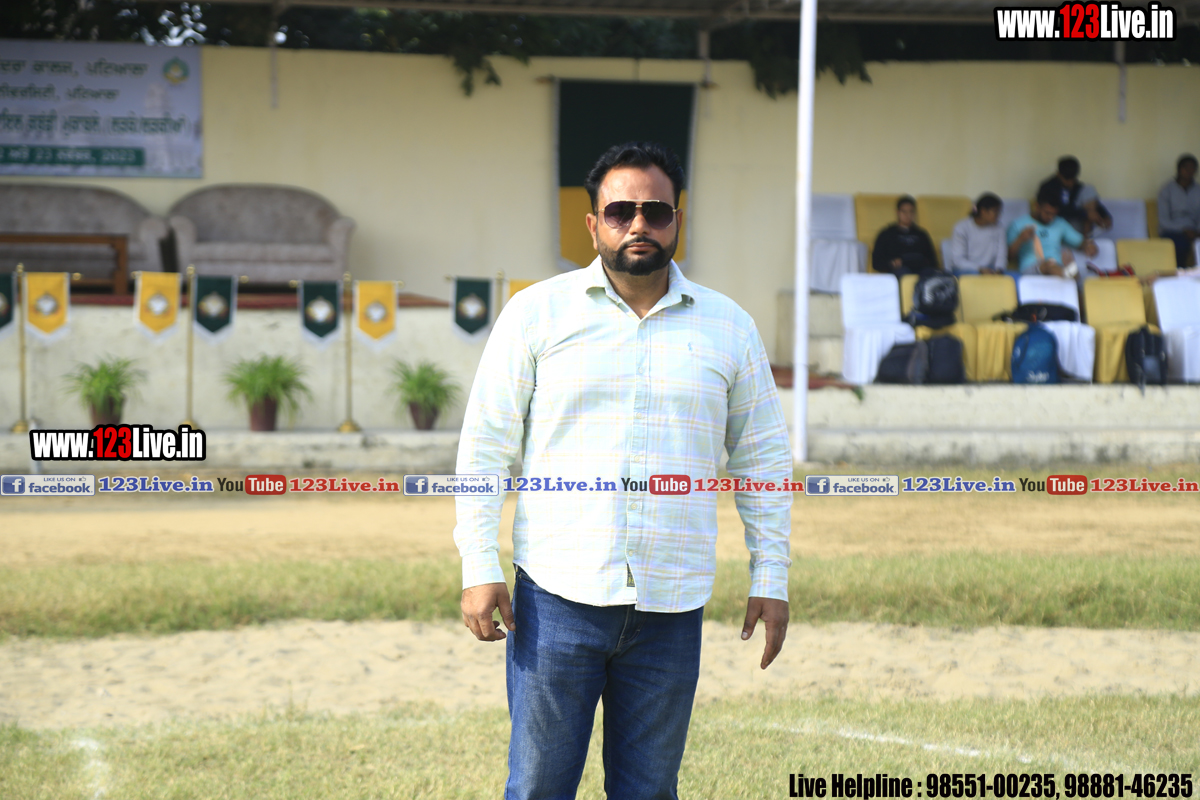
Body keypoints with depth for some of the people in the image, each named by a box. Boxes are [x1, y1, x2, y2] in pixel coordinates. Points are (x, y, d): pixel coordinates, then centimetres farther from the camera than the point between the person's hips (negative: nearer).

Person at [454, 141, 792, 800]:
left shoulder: (728, 327, 9)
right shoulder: (537, 314, 2)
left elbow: (763, 458, 14)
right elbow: (486, 444, 2)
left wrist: (771, 578, 9)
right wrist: (480, 569, -5)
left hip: (671, 607, 2)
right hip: (558, 596, -2)